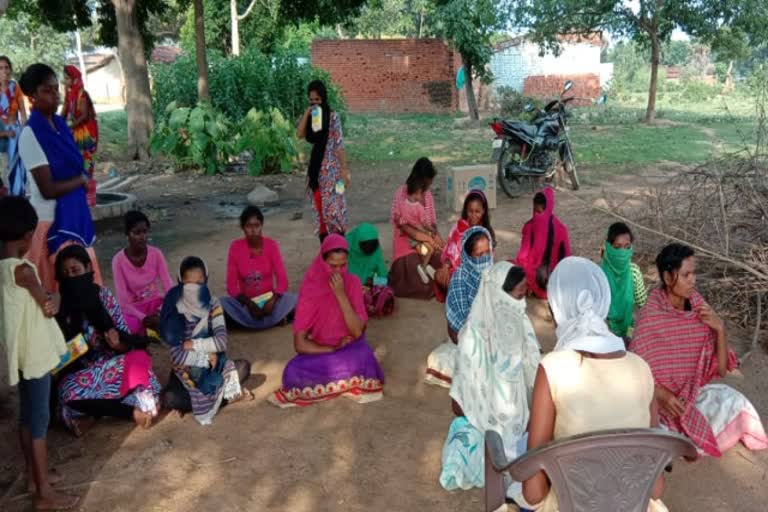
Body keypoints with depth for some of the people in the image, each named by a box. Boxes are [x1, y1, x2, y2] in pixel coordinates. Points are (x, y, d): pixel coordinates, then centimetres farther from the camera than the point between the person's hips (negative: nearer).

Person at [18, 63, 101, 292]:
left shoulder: (60, 123, 7)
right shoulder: (30, 135, -17)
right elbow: (48, 189, -20)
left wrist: (81, 180, -3)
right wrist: (81, 180, -8)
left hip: (75, 216, 7)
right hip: (53, 222, -7)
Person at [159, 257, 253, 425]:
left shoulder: (212, 304, -8)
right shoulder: (174, 312, -15)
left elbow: (221, 341, -18)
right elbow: (177, 356, -20)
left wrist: (191, 344, -20)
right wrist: (206, 354, -18)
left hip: (211, 366, 3)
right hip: (185, 369, -2)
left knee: (243, 366, -21)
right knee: (169, 399, -31)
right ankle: (226, 396, -16)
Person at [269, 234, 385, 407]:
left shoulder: (353, 283, -11)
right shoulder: (311, 289, -14)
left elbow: (357, 332, -21)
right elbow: (300, 344, -15)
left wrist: (341, 295, -28)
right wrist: (334, 350, -21)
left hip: (350, 349, 0)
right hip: (320, 352, 0)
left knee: (363, 357, -36)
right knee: (292, 373, -31)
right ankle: (349, 381, -14)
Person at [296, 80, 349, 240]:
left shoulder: (333, 116, -7)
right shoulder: (310, 117, 9)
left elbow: (339, 145, -10)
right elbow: (299, 134, -6)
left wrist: (344, 169, -13)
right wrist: (306, 113, -11)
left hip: (331, 168, -5)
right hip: (316, 167, 6)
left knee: (333, 207, -4)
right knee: (319, 208, 8)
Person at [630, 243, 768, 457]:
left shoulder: (698, 306, -5)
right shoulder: (651, 315, -18)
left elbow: (721, 369, -2)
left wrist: (720, 328, -16)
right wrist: (662, 395, -28)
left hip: (696, 391, 5)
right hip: (663, 396, -4)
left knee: (735, 405, -20)